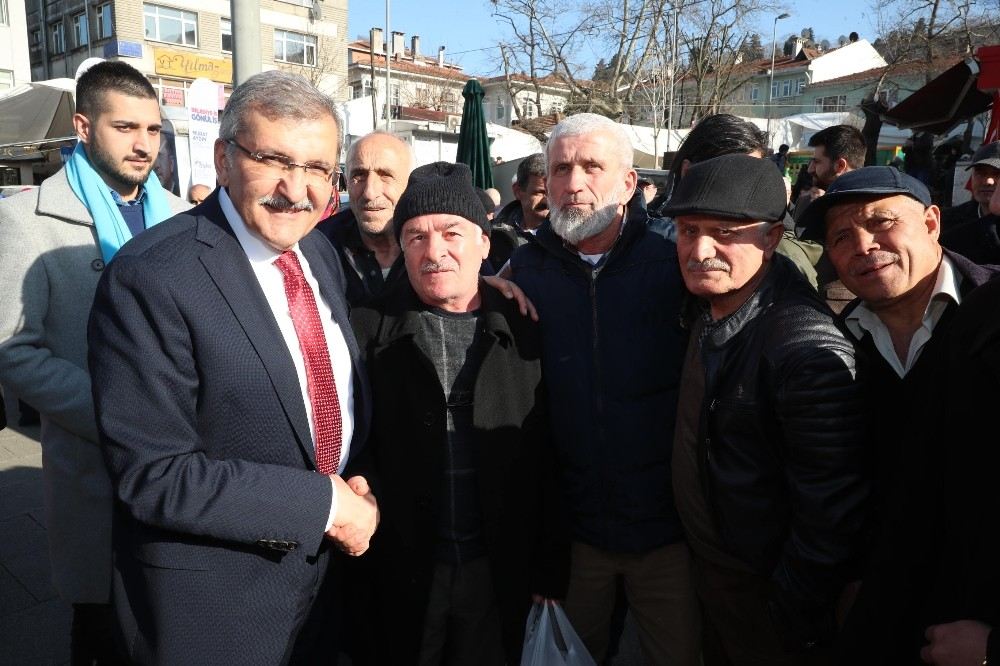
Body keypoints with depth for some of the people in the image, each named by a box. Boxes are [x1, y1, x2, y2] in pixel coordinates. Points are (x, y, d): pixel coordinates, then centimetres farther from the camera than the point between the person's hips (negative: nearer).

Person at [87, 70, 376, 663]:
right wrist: (324, 502, -23)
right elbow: (153, 474, -24)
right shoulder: (150, 279, -23)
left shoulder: (320, 252, 1)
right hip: (212, 598, -6)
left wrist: (359, 480, -6)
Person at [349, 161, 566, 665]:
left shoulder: (523, 331, -2)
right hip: (402, 574, 0)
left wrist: (550, 574, 3)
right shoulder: (369, 330, -5)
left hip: (501, 574, 1)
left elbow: (548, 465, 1)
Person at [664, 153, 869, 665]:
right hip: (705, 564, 7)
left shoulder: (809, 349, -30)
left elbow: (831, 516, -25)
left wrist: (793, 618, -15)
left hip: (764, 600, -7)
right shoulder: (708, 303, -5)